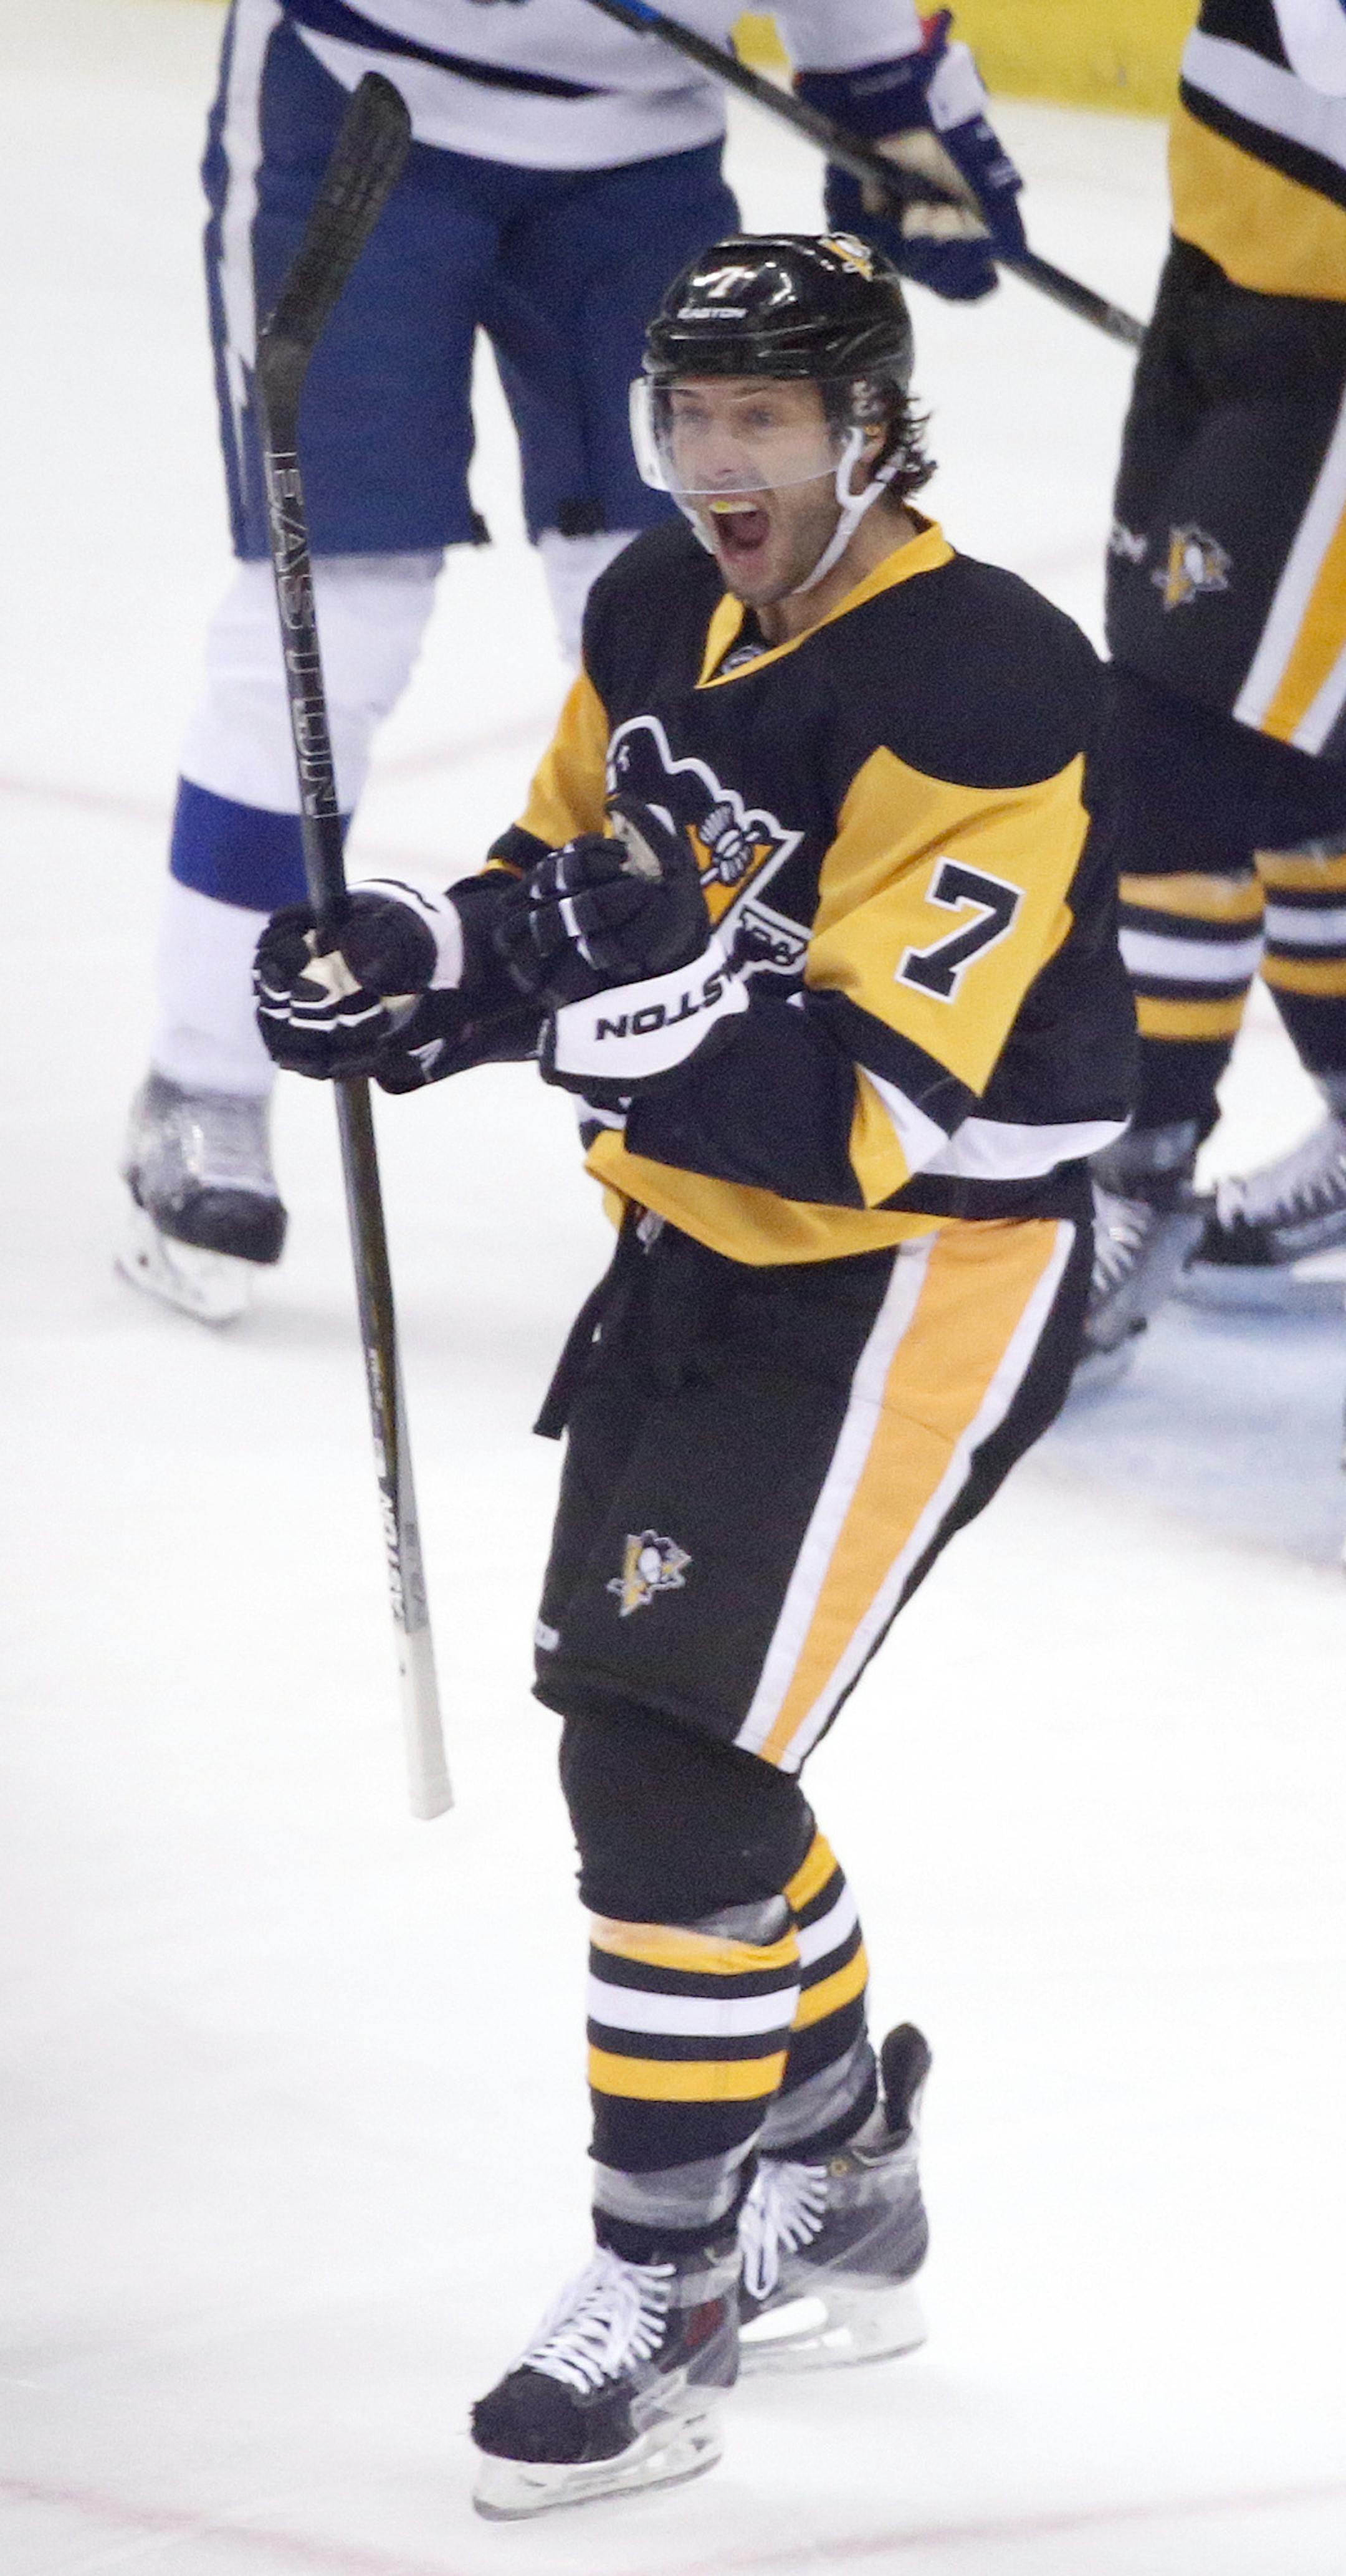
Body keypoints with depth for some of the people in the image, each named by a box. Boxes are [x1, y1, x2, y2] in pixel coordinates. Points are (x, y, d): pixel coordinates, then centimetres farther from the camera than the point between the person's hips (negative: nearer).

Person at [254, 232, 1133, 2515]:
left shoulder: (974, 685, -25)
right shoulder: (658, 612, 2)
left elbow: (876, 1105, -29)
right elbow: (573, 884, 14)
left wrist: (646, 1003, -40)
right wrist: (419, 966, -7)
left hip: (924, 1276, -9)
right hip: (700, 1245, 9)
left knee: (674, 1753, -14)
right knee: (637, 1711, 17)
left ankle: (663, 2294, -2)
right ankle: (840, 2197, 37)